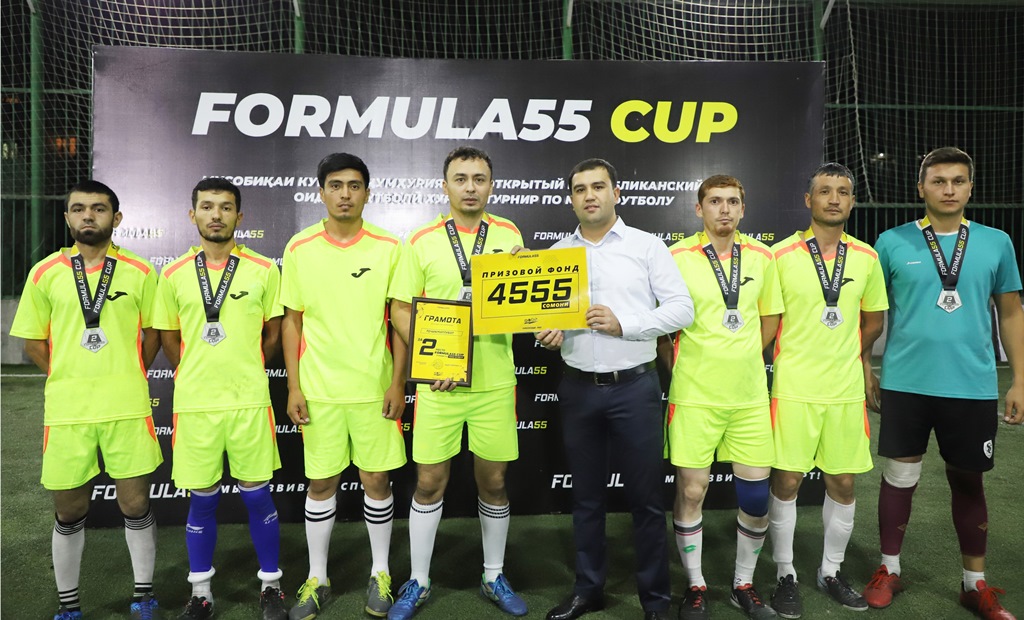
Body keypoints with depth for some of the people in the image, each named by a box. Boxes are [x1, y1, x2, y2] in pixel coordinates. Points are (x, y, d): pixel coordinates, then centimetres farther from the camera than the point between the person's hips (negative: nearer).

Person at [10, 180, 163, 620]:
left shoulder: (139, 272, 2)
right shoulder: (45, 273, 4)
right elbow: (33, 340, 8)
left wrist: (128, 378, 3)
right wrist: (69, 381, 3)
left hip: (127, 407, -1)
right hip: (66, 410, 1)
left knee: (135, 505, 5)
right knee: (69, 512, 12)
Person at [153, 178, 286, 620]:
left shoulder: (263, 270, -1)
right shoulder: (173, 275, 3)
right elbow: (168, 338, 12)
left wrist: (243, 371, 9)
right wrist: (198, 376, 9)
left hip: (249, 401, -1)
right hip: (193, 402, 1)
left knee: (257, 496, 7)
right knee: (201, 500, 11)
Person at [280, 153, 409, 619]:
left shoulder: (389, 247, -3)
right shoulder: (299, 249, 0)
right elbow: (291, 321, 4)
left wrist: (398, 382, -5)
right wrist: (293, 387, 0)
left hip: (374, 386, -1)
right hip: (318, 388, 1)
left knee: (376, 480, 7)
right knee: (321, 483, 10)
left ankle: (380, 573, 27)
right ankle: (317, 579, 27)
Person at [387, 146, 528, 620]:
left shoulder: (509, 235, 4)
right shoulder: (421, 240, -1)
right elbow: (401, 309, 0)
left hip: (494, 382, 2)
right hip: (438, 384, -1)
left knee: (493, 482, 11)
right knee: (429, 482, 7)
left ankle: (494, 577, 30)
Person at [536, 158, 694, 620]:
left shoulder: (647, 246, 0)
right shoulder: (556, 253, 9)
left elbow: (681, 308, -5)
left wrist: (623, 325, -17)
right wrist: (544, 333, -10)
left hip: (634, 387, -3)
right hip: (578, 388, 3)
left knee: (645, 496, 6)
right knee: (586, 496, 14)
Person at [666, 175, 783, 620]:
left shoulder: (762, 257, 6)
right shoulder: (677, 257, -5)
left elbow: (770, 316, 17)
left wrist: (743, 359, 10)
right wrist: (681, 366, -2)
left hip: (750, 395, 3)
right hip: (694, 395, -3)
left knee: (755, 495, 7)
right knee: (690, 492, 4)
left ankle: (744, 584, 28)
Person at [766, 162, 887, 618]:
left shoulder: (866, 258, 5)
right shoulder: (781, 255, -6)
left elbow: (873, 318, 18)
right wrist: (795, 357, 0)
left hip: (847, 390, 4)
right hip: (794, 388, -3)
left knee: (843, 483, 10)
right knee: (786, 481, 2)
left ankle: (831, 572, 29)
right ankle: (786, 575, 19)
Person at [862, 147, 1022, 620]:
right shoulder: (892, 243, -2)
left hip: (974, 387, 2)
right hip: (906, 384, -1)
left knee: (968, 483, 14)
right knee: (899, 478, 8)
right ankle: (889, 569, 25)